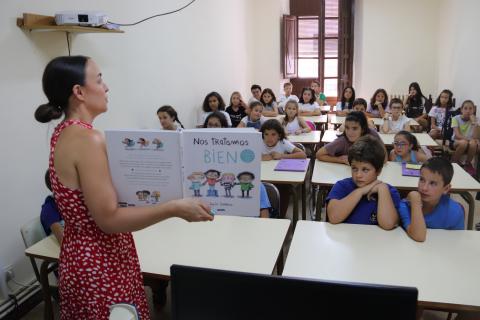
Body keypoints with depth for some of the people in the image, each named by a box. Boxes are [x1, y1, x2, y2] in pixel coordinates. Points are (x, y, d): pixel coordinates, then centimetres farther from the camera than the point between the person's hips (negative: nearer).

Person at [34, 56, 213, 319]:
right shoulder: (87, 139, -25)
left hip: (81, 254, 10)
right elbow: (109, 218, -26)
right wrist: (175, 207, -26)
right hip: (100, 263, -9)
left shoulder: (63, 132, 4)